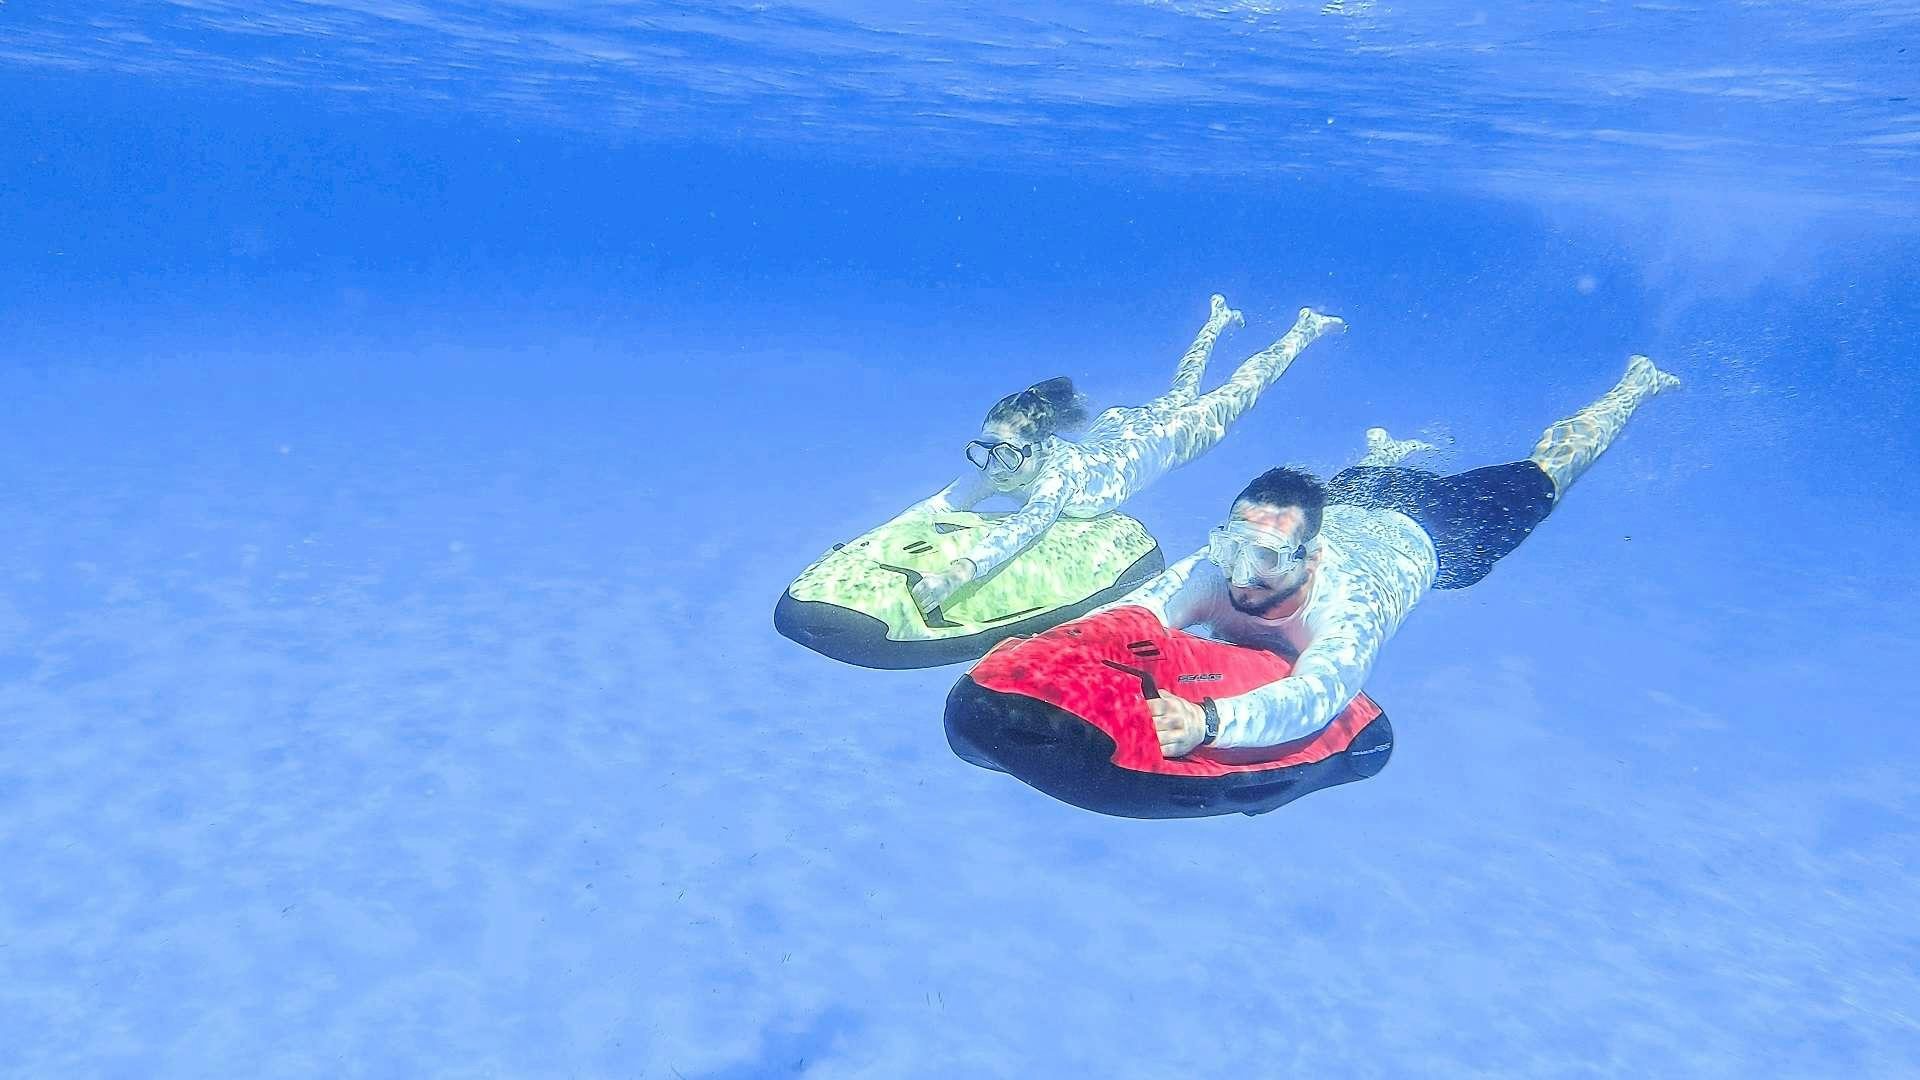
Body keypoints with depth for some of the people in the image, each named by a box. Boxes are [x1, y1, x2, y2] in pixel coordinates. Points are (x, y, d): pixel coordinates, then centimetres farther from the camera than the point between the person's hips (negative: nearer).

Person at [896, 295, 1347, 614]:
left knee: (1235, 392, 20)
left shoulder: (1060, 469, -48)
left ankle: (1305, 326, 43)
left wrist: (960, 571, -80)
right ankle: (1218, 320, 60)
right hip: (1114, 426, 5)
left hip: (1159, 434, -5)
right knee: (1181, 391, 34)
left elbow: (1030, 521, -65)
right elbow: (940, 502, -32)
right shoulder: (993, 467, -32)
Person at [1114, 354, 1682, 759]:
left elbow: (1318, 692, -68)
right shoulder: (1212, 575, -40)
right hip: (1347, 509, 2)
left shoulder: (1344, 608, -51)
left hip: (1420, 536, -2)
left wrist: (1207, 722, -84)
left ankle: (1635, 385, 50)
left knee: (1537, 477, 25)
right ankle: (1389, 451, 70)